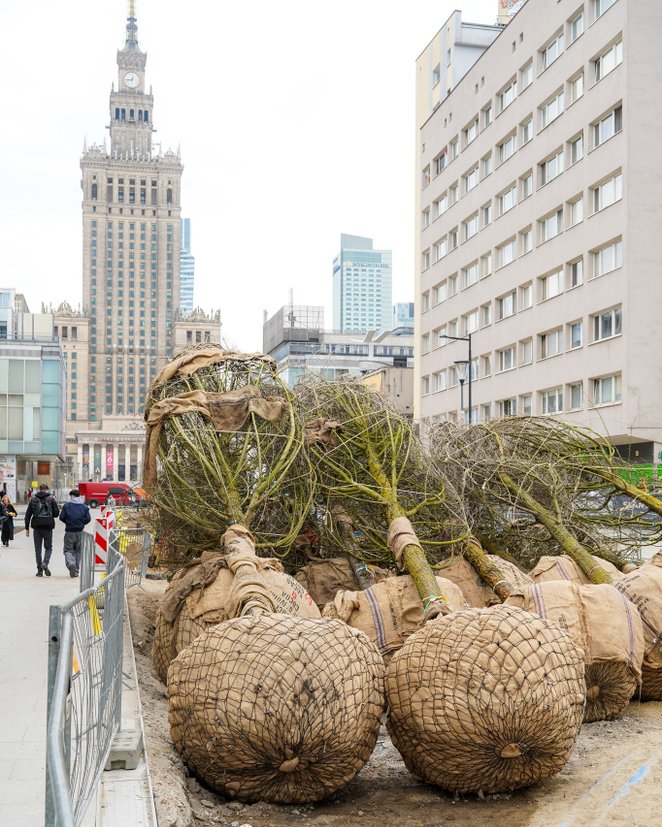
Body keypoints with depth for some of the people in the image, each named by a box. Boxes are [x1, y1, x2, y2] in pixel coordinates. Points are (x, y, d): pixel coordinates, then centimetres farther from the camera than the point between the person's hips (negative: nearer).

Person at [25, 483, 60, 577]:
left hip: (37, 527, 1)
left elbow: (28, 514, 5)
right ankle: (45, 563, -17)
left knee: (38, 548, 7)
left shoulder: (33, 499, 6)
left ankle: (40, 570, 5)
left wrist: (27, 528, 8)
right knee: (48, 547, 9)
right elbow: (56, 513, 1)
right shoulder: (51, 499, 0)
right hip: (48, 527, -1)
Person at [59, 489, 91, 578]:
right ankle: (76, 570, 15)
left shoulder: (67, 505, -5)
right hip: (79, 532, 3)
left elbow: (61, 517, -6)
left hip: (69, 531, -3)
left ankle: (71, 563, -24)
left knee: (68, 549, 5)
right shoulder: (84, 506, 2)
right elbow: (88, 519, -2)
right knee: (78, 550, 13)